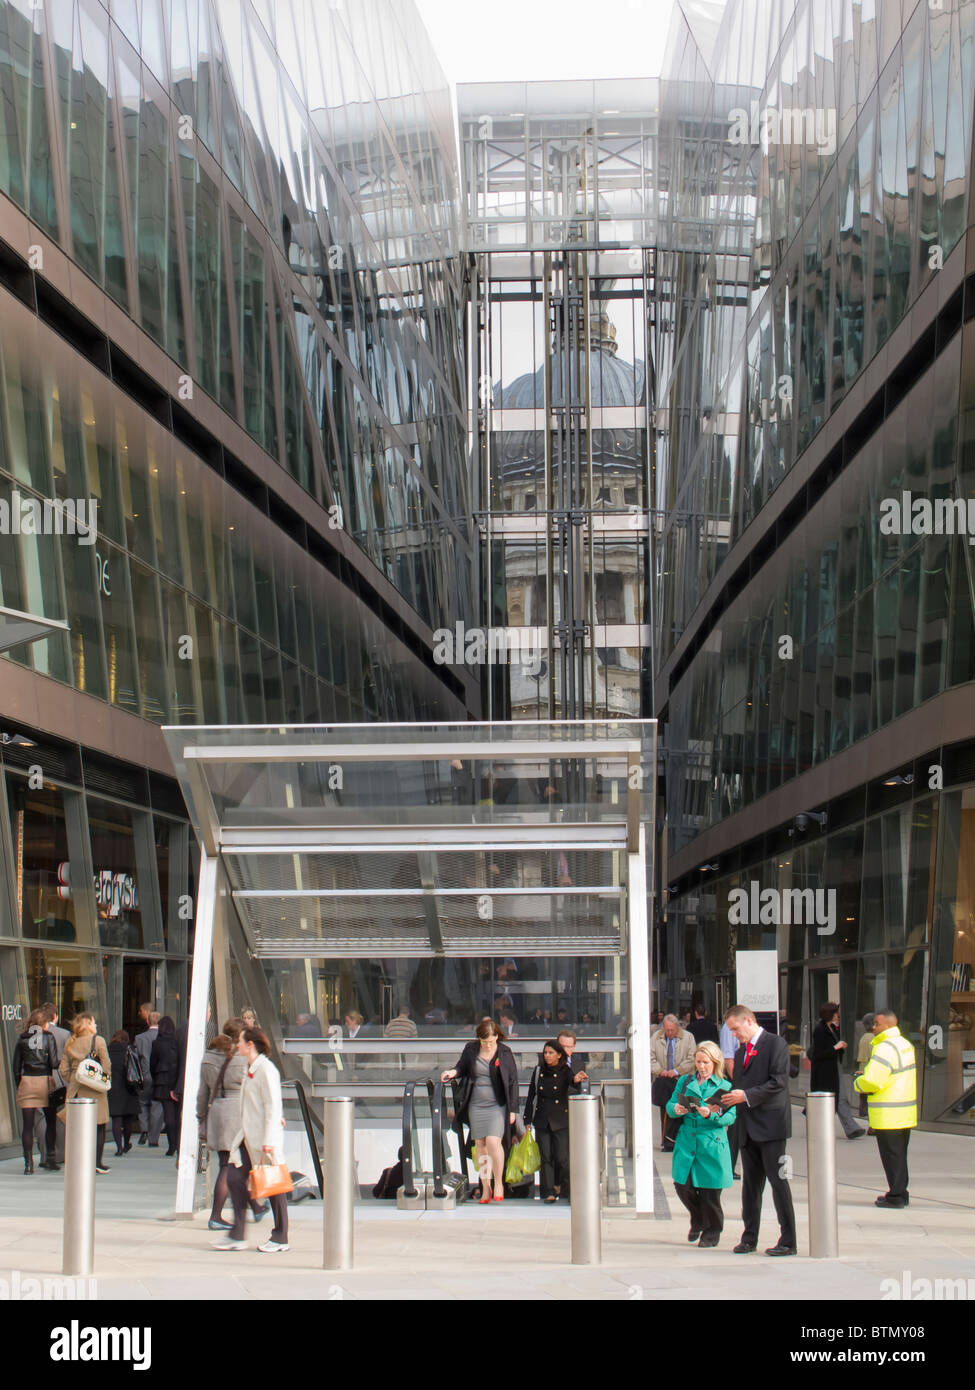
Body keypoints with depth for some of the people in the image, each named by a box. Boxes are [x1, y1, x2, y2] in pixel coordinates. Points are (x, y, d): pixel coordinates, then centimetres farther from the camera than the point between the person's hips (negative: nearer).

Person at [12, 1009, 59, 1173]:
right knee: (50, 1121, 12)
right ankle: (51, 1158, 12)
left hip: (27, 1081, 1)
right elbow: (54, 1063, -9)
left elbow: (16, 1067, 6)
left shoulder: (22, 1039, 6)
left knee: (27, 1124, 1)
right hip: (45, 1081, -1)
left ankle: (28, 1162, -4)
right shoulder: (48, 1037, -1)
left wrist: (18, 1085, 13)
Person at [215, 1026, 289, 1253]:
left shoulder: (266, 1069, -13)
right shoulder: (250, 1069, 15)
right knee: (234, 1177, 2)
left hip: (263, 1137, -9)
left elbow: (273, 1106, -17)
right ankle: (237, 1236, 6)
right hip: (247, 1136, 9)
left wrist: (269, 1140, -20)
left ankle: (280, 1238, 9)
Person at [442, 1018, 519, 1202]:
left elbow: (513, 1081, -1)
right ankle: (485, 1187, 12)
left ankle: (498, 1183, -1)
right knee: (480, 1145, 4)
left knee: (493, 1142, -16)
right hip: (476, 1104, 3)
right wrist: (453, 1072, -8)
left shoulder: (505, 1052, -5)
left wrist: (513, 1109, -3)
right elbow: (463, 1068, 16)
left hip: (497, 1104, -3)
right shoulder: (470, 1050, 1)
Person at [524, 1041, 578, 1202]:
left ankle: (567, 1190, 9)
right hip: (542, 1120, 3)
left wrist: (576, 1081, -46)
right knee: (546, 1157, 1)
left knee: (562, 1157, -7)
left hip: (561, 1121, -3)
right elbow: (531, 1096, 11)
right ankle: (549, 1192, 4)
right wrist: (527, 1121, 8)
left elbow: (573, 1086, -21)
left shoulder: (565, 1071, -1)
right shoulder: (539, 1071, 8)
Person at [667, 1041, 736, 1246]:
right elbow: (670, 1105, 9)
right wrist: (676, 1109, -14)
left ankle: (711, 1233, 18)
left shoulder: (724, 1086, 3)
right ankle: (698, 1221, 28)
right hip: (686, 1142, 3)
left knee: (709, 1190, 0)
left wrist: (710, 1115, -24)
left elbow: (730, 1117, -5)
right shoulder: (685, 1081, 14)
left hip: (712, 1144, -3)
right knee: (683, 1186, -1)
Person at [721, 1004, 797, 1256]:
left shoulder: (775, 1044, -6)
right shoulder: (740, 1052, 20)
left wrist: (746, 1095, -18)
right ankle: (749, 1237, 16)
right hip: (748, 1128, 8)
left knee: (778, 1181, -6)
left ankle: (788, 1241, -3)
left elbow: (779, 1081, -15)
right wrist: (727, 1099, 3)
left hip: (770, 1123, -8)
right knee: (750, 1183, 10)